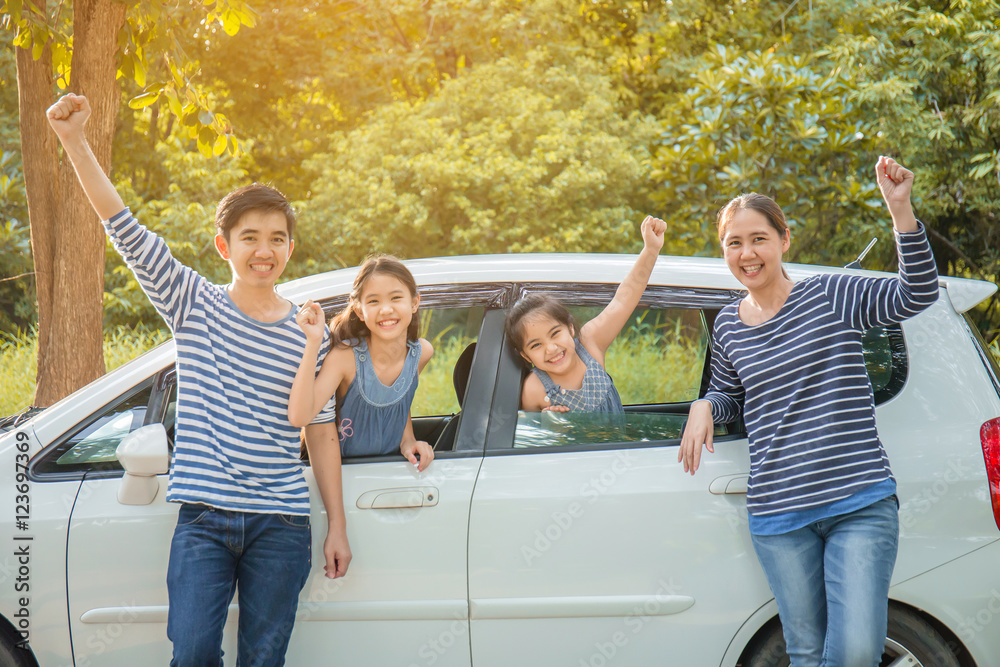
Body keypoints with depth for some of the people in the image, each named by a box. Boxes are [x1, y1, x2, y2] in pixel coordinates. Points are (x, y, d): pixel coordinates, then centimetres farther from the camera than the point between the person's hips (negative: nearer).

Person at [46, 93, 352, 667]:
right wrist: (74, 140, -13)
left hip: (281, 525, 1)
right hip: (203, 518, 0)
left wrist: (337, 526, 5)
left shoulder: (307, 334, 4)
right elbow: (124, 226, -4)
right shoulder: (194, 304, 3)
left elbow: (322, 432, 8)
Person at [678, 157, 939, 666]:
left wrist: (900, 210, -25)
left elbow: (916, 295, -14)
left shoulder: (831, 295, -1)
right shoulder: (728, 327, 10)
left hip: (861, 505, -3)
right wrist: (703, 408, 4)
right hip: (778, 517, 3)